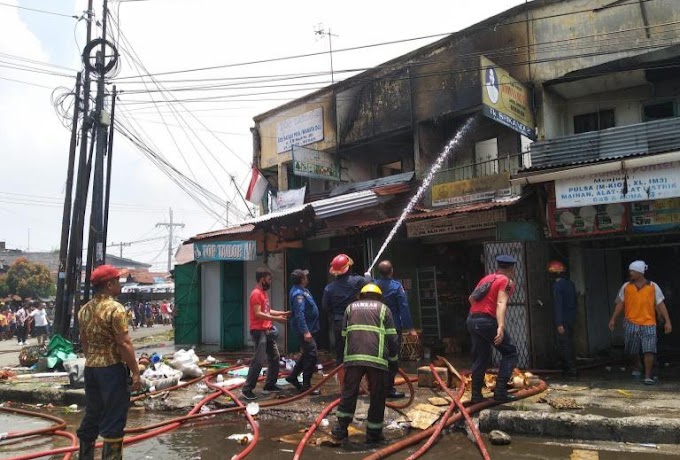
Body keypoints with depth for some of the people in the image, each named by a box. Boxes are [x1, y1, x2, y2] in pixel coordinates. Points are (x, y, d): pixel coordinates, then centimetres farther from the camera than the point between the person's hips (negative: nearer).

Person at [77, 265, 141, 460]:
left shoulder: (85, 309, 8)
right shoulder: (115, 308, -16)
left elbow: (84, 341, 17)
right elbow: (124, 344, -19)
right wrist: (135, 372, -14)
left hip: (90, 369, 8)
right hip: (113, 369, -8)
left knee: (91, 416, 18)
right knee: (113, 421, -1)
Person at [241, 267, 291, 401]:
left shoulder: (264, 293, 15)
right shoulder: (256, 294, -15)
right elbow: (258, 314, -22)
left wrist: (283, 313, 17)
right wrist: (276, 319, -23)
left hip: (267, 331, 10)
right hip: (259, 332, -10)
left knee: (275, 357, 13)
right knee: (258, 361, -10)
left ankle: (269, 385, 22)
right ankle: (247, 389, -3)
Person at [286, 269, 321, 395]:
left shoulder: (301, 290, 12)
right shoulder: (298, 294, -21)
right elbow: (299, 314, -29)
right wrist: (305, 331, -31)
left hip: (309, 329, 11)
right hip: (306, 330, -11)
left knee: (307, 354, 20)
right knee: (311, 356, -6)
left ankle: (293, 376, 30)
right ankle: (306, 385, 1)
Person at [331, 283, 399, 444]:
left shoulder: (351, 307, 24)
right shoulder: (383, 308, 17)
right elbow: (392, 337, 11)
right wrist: (394, 357, 25)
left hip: (352, 357, 2)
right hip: (377, 358, -2)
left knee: (349, 392, 13)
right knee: (377, 396, 10)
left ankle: (341, 429, 16)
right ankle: (373, 433, 16)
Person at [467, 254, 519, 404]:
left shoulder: (486, 278, 18)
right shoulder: (506, 281, -2)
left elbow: (471, 298, 26)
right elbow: (501, 304, -18)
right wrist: (501, 327, -29)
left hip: (472, 320, 7)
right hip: (488, 321, -7)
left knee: (480, 359, 15)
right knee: (510, 352, 7)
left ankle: (476, 395, 15)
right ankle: (500, 392, 0)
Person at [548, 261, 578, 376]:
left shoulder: (557, 285, -16)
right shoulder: (570, 283, 9)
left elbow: (558, 305, -19)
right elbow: (574, 301, 16)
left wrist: (559, 323, -19)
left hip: (563, 320, -8)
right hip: (572, 318, 8)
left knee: (564, 345, -2)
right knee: (569, 343, 16)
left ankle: (571, 369, 0)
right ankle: (571, 367, 23)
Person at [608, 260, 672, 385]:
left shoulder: (653, 287, 2)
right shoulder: (626, 286, 5)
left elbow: (660, 305, 2)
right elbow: (620, 304, 8)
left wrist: (667, 321, -4)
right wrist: (613, 319, 2)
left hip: (648, 324, -2)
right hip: (631, 323, 2)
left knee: (649, 350, -9)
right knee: (633, 351, 11)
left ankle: (648, 376, -3)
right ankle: (636, 369, 36)